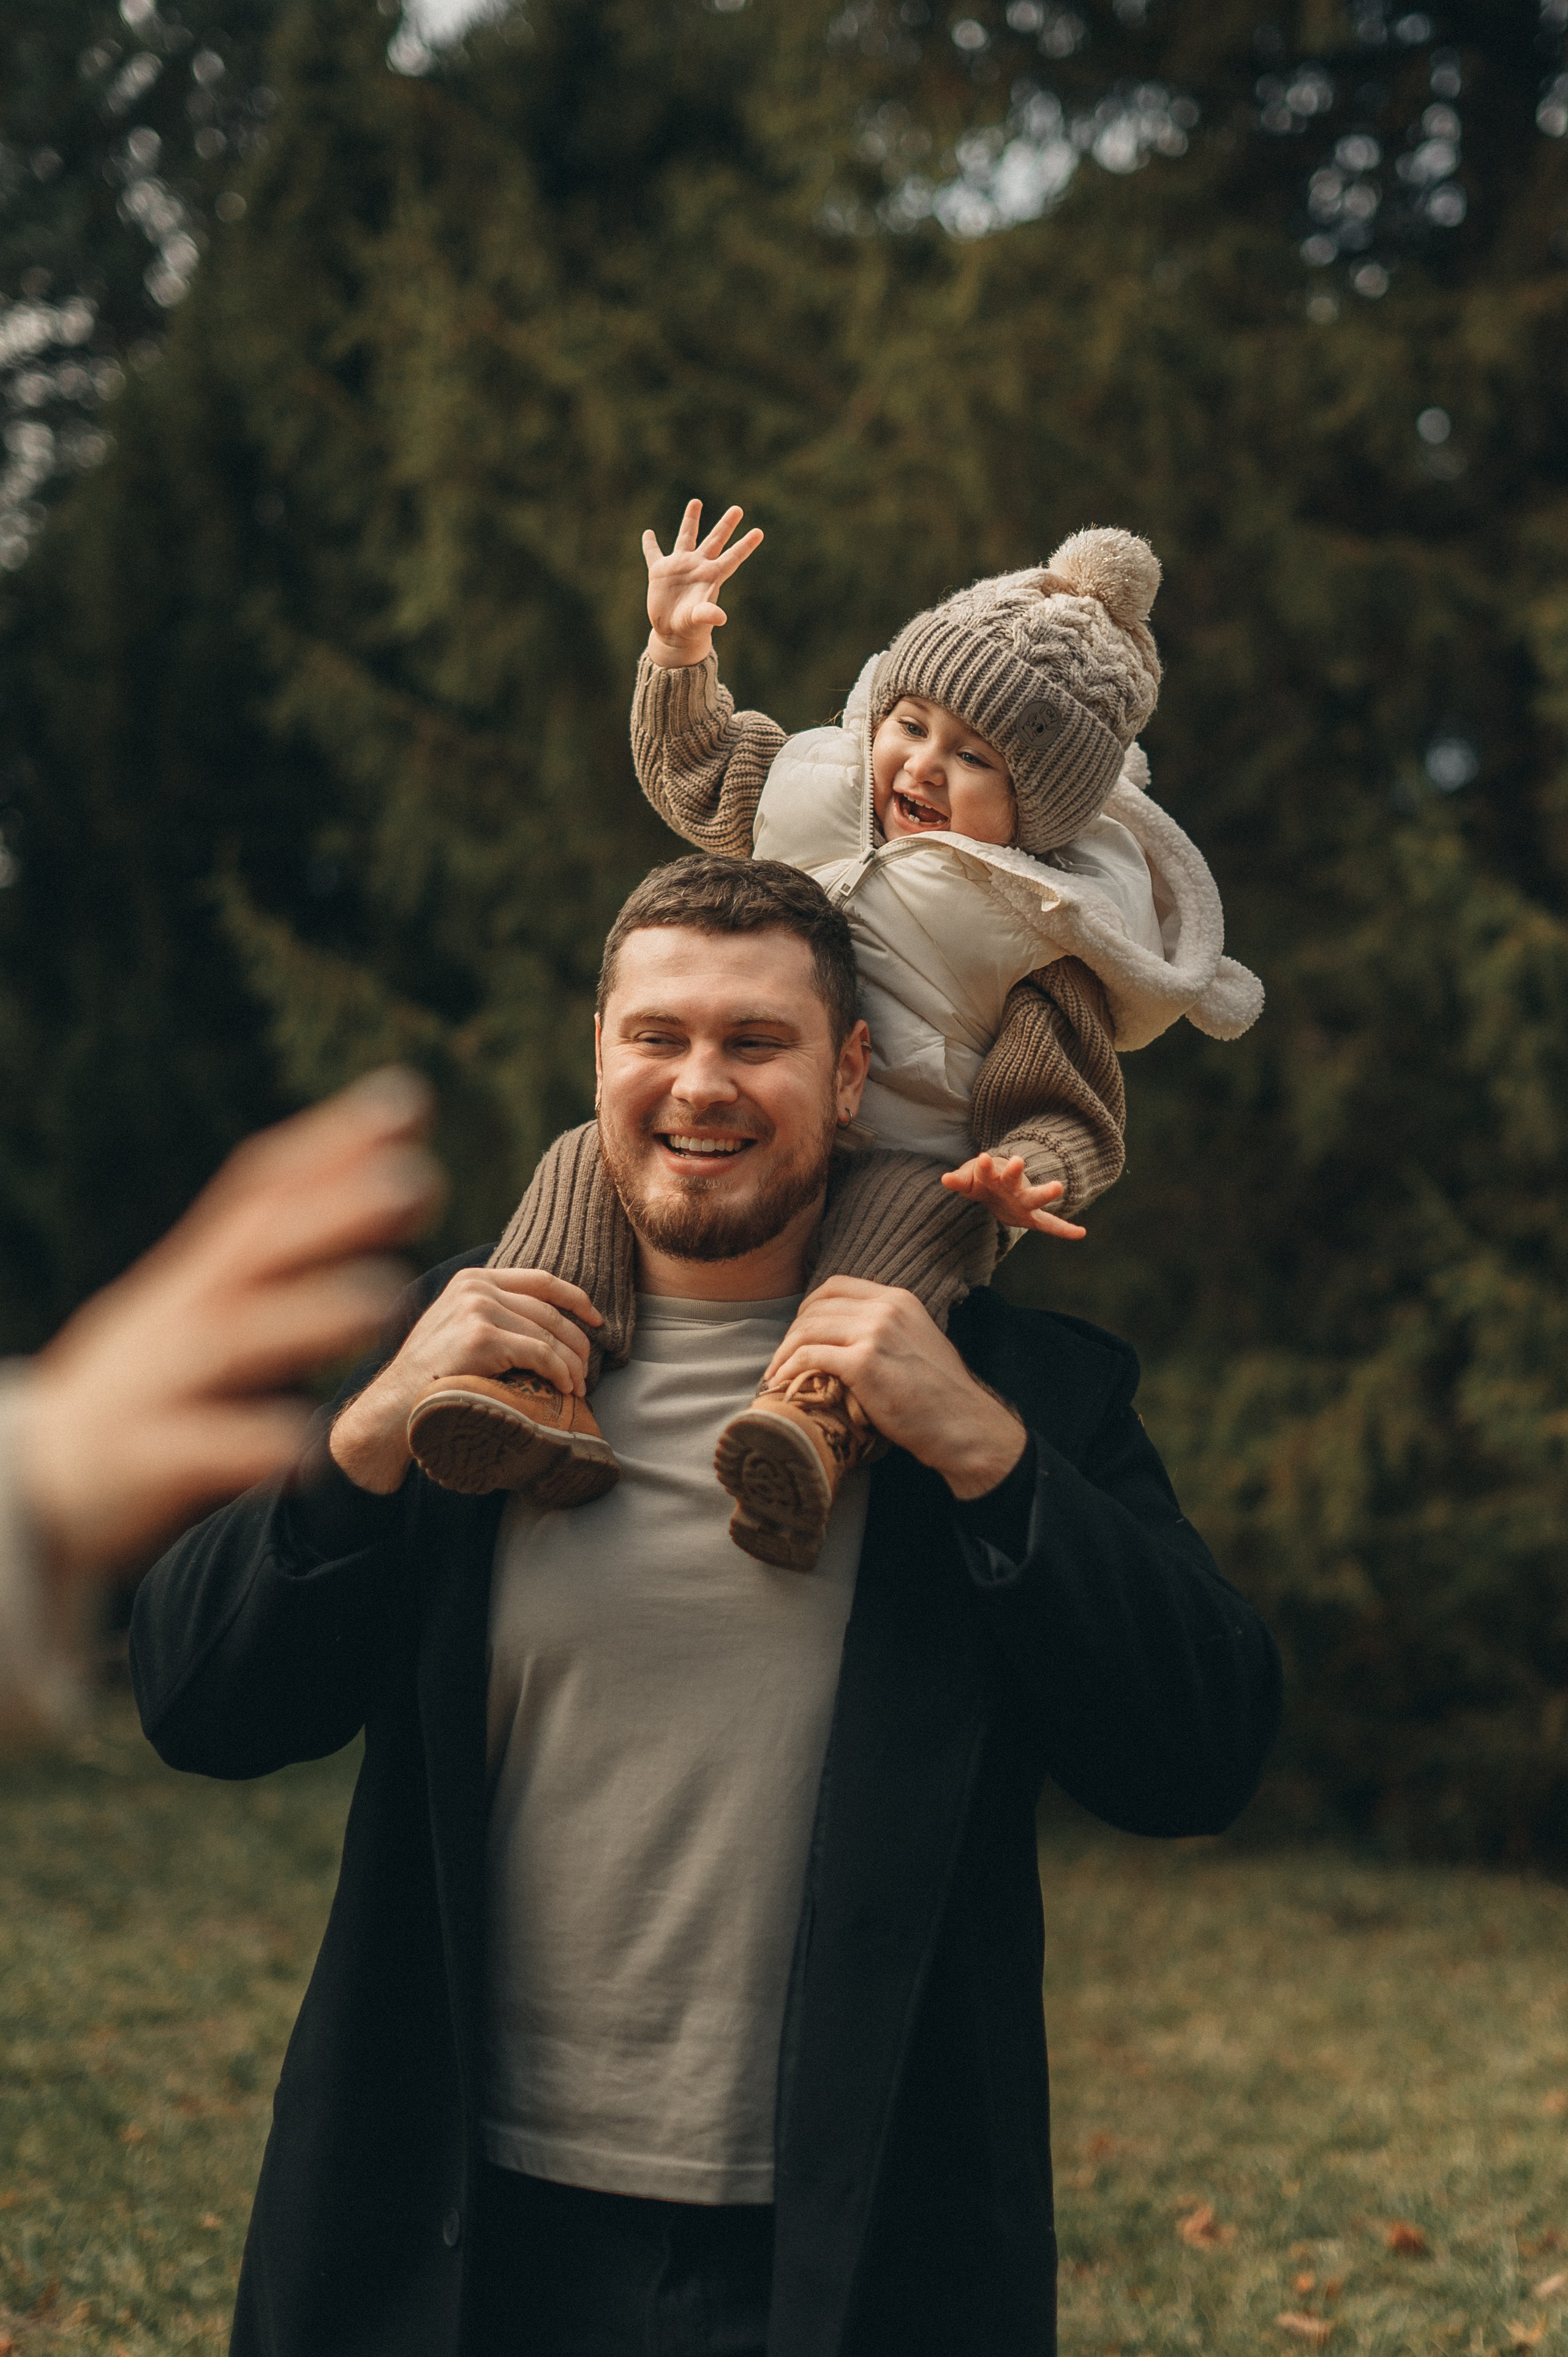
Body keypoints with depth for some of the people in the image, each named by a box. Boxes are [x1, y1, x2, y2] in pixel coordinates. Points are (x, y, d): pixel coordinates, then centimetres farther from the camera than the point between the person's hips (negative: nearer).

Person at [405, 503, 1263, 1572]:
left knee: (922, 1214, -39)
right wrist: (679, 653, 12)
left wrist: (1019, 1179, -28)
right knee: (588, 1157, -19)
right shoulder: (818, 793, 9)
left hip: (913, 1168, -5)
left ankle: (822, 1415, -64)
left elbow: (1068, 1114, -5)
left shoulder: (1042, 931, -5)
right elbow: (693, 771, 27)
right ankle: (533, 1379, -40)